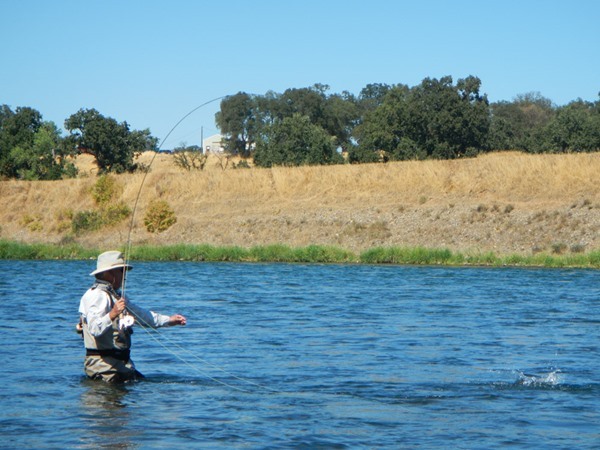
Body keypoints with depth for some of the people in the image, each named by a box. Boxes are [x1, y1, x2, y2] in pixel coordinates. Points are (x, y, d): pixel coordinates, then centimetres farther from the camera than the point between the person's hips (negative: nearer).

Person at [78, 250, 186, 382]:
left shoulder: (113, 296, 22)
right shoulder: (97, 296, -13)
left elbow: (139, 313, 33)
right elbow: (95, 329, -27)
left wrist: (168, 320, 33)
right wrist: (112, 314, -41)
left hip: (119, 361, 10)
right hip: (103, 363, -10)